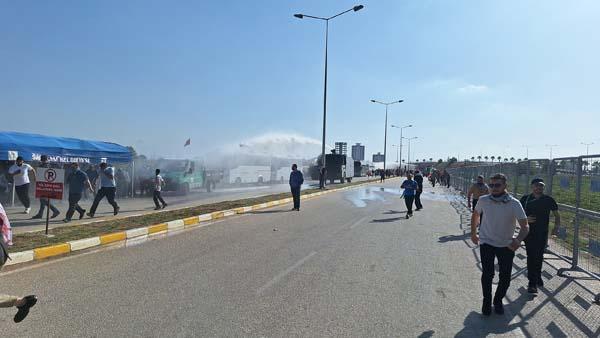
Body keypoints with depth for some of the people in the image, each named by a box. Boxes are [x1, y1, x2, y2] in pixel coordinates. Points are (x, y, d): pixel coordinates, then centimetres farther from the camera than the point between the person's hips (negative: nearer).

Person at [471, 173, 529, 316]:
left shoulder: (514, 204, -16)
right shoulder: (483, 200, -10)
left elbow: (525, 226, -18)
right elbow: (475, 215, 11)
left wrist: (518, 240, -37)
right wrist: (473, 233, 12)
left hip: (507, 245, 0)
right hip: (486, 243, 0)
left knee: (505, 277, 5)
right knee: (487, 273, -8)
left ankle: (498, 301, 31)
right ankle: (487, 301, 14)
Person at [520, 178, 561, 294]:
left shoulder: (549, 200, 1)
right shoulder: (525, 199, -2)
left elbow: (556, 215, 10)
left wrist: (556, 226, -4)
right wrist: (525, 219, -16)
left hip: (542, 233, 2)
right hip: (529, 232, -2)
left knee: (539, 256, 15)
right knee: (531, 256, -4)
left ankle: (537, 277, 38)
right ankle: (532, 283, 0)